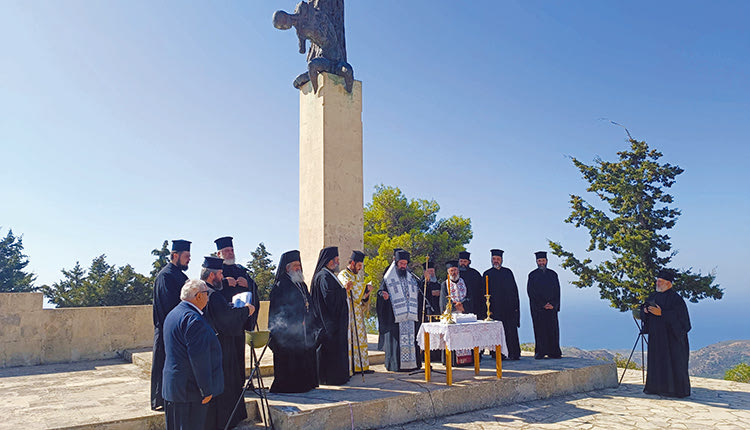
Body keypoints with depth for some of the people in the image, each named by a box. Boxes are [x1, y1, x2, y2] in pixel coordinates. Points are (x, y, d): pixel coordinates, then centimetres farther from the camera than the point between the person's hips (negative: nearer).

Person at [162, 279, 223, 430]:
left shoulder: (173, 314, 14)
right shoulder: (193, 319, -20)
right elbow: (199, 358, -23)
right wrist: (206, 389, -17)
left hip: (172, 387, 10)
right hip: (190, 390, -10)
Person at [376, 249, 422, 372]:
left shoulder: (412, 278, 18)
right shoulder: (388, 279, 4)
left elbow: (419, 294, 20)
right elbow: (381, 292, 0)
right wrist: (384, 295, -22)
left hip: (411, 316, 4)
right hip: (395, 316, -4)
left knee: (411, 338, 3)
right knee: (396, 339, -6)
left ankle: (412, 363, 11)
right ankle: (396, 364, 1)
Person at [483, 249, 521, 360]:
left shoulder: (508, 272, 12)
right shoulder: (487, 274, 6)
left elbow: (514, 289, 10)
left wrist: (515, 305, 1)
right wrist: (487, 308, -6)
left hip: (509, 307, 2)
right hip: (495, 308, -1)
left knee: (511, 331, -1)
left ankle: (514, 354, 6)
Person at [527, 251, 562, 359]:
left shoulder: (553, 274, 10)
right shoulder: (532, 275, 2)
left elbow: (557, 290, 7)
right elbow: (531, 292, -5)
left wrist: (553, 305, -7)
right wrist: (543, 305, -11)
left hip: (552, 306, 2)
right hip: (537, 307, -2)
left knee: (552, 329, 2)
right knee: (539, 329, -2)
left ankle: (553, 352, 8)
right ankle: (540, 352, 4)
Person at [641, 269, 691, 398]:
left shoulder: (675, 298, -11)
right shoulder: (654, 296, 12)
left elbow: (678, 316, -18)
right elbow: (644, 307, 16)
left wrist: (661, 313, -25)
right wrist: (645, 310, -6)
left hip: (670, 336, -7)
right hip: (656, 336, 7)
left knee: (671, 362, -3)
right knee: (656, 361, 10)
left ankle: (674, 389, 6)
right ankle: (656, 387, 18)